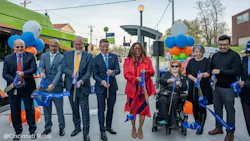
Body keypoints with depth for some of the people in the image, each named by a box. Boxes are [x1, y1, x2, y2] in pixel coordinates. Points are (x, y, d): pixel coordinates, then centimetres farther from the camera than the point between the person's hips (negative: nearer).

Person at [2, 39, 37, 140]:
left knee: (30, 110, 9)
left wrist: (24, 73, -28)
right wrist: (14, 81, -18)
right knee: (15, 111, 10)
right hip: (14, 88, 2)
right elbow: (5, 74, -1)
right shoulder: (8, 58, 5)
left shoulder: (30, 56, 1)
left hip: (27, 87, -1)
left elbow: (34, 69, -10)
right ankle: (18, 132, 26)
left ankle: (32, 131, 24)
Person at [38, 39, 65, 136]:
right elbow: (40, 67, -3)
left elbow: (59, 72, -15)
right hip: (45, 85, 4)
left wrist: (53, 84, -28)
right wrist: (41, 72, -28)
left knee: (59, 108, 5)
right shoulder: (44, 56, 9)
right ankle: (48, 127, 28)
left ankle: (61, 127, 22)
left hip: (56, 86, -4)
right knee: (46, 108, 13)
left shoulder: (62, 58, -6)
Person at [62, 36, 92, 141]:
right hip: (70, 86, 3)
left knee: (85, 111, 0)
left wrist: (81, 81, -22)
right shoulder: (67, 54, 6)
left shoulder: (88, 56, -2)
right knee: (74, 109, 18)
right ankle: (77, 127, 37)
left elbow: (89, 72, -8)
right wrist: (72, 73, -18)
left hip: (82, 87, -3)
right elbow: (63, 67, 0)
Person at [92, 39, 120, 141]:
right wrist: (102, 81, -22)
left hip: (112, 86, 2)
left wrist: (112, 71, -29)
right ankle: (102, 131, 16)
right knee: (101, 109, 3)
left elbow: (118, 70, -6)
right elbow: (94, 75, -4)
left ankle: (109, 126, 34)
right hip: (100, 87, -2)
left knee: (111, 108, 15)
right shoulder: (96, 59, -1)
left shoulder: (114, 56, 3)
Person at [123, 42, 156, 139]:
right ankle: (133, 128, 31)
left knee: (143, 108, 4)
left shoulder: (147, 59, 5)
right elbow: (126, 74, -6)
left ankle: (140, 129, 26)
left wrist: (146, 72, -20)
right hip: (132, 88, 0)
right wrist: (136, 78, -22)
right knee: (132, 109, 9)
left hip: (143, 88, 1)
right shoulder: (127, 60, 2)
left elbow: (152, 72, 2)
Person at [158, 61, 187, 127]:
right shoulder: (167, 74, 21)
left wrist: (180, 84, -9)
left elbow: (185, 88, 11)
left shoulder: (182, 76, 22)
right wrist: (169, 80, -16)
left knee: (172, 101, -34)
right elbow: (161, 81, 2)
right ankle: (163, 119, -34)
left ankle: (172, 122, -30)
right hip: (165, 92, 1)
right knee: (162, 100, -32)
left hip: (175, 94, 0)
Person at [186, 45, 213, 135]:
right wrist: (194, 79, -16)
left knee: (202, 107, -2)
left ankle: (201, 126, 8)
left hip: (204, 87, -2)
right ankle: (197, 123, 29)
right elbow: (188, 73, 3)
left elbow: (209, 73, -8)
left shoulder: (207, 61, 1)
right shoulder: (191, 62, 7)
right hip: (193, 86, 2)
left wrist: (202, 74, -29)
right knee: (194, 105, 10)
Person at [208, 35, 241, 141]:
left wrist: (220, 71, -19)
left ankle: (230, 132, 18)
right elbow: (211, 68, 20)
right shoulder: (215, 55, 12)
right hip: (216, 86, 6)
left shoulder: (234, 56, -7)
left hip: (228, 88, -5)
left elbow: (237, 72, -16)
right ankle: (219, 127, 30)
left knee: (229, 110, 4)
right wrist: (212, 75, -2)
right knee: (217, 108, 14)